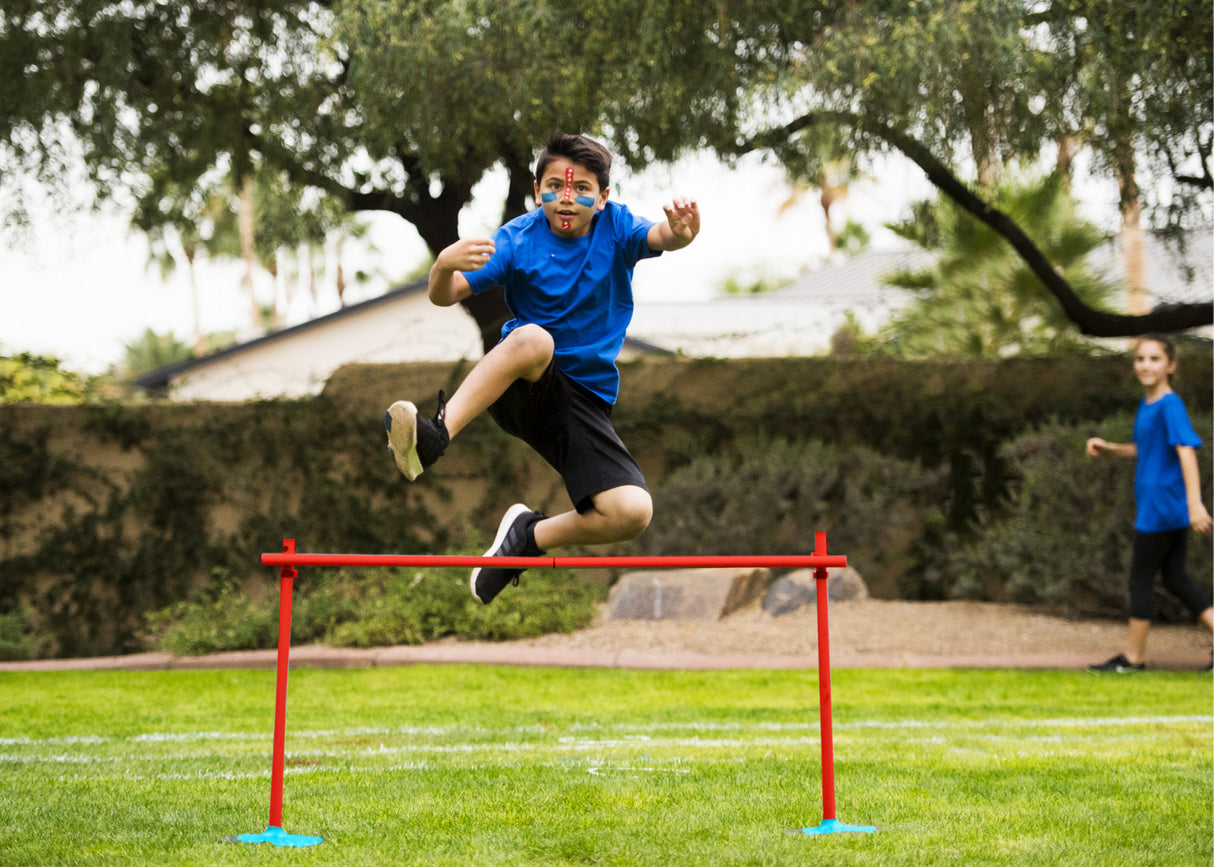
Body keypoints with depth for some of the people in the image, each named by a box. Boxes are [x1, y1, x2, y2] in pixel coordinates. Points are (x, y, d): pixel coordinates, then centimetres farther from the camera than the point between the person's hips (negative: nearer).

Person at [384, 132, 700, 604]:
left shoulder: (615, 228, -1)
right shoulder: (518, 239, -4)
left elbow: (659, 236, -23)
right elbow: (443, 297, -10)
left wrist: (680, 231, -48)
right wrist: (445, 265, -35)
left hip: (585, 400, 2)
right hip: (518, 386, -2)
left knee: (633, 512, -20)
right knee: (533, 338, -39)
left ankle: (529, 535, 6)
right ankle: (435, 435, -43)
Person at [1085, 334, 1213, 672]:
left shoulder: (1170, 406, -17)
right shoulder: (1145, 405, 11)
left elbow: (1187, 451, -26)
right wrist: (1107, 448, 8)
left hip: (1161, 508, -9)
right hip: (1166, 508, 9)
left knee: (1141, 578, 1)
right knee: (1175, 577, 12)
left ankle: (1133, 657, 12)